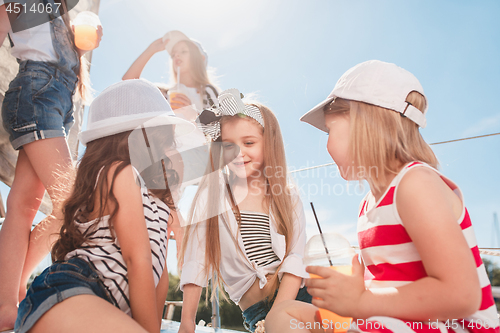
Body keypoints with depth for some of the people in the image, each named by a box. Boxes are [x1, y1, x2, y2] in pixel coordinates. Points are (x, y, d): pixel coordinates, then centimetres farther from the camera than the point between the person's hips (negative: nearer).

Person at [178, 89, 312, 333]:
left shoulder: (289, 199, 6)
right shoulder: (212, 192, 2)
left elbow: (295, 261, -4)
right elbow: (195, 261, 2)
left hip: (296, 295, 3)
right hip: (256, 310, -3)